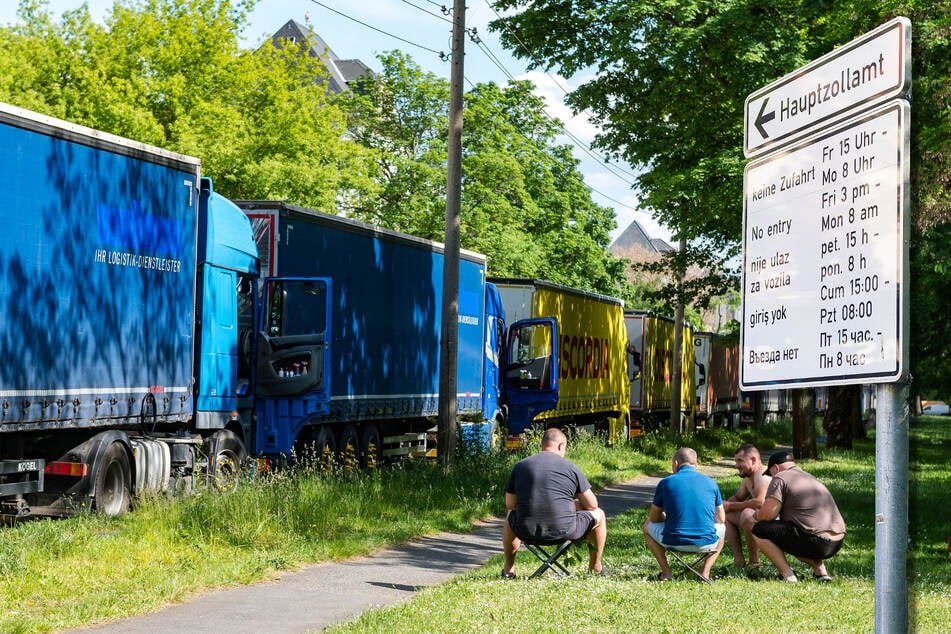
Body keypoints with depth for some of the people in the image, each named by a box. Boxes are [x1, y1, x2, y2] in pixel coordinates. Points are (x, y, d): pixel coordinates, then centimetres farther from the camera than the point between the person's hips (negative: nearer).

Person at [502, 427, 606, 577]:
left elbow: (510, 505, 12)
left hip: (527, 533, 3)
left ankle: (509, 568, 40)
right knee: (599, 515, 25)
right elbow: (592, 505, 5)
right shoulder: (570, 467, 0)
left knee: (510, 516, 38)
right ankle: (595, 567, 34)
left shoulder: (519, 466, 6)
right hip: (563, 532, -3)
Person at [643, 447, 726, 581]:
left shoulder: (665, 482, 2)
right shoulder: (710, 483, 7)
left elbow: (654, 518, 12)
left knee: (648, 526, 30)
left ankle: (666, 572, 14)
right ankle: (705, 571, 16)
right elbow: (721, 519, 15)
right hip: (706, 543, 1)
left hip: (674, 542, -1)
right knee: (722, 527, 36)